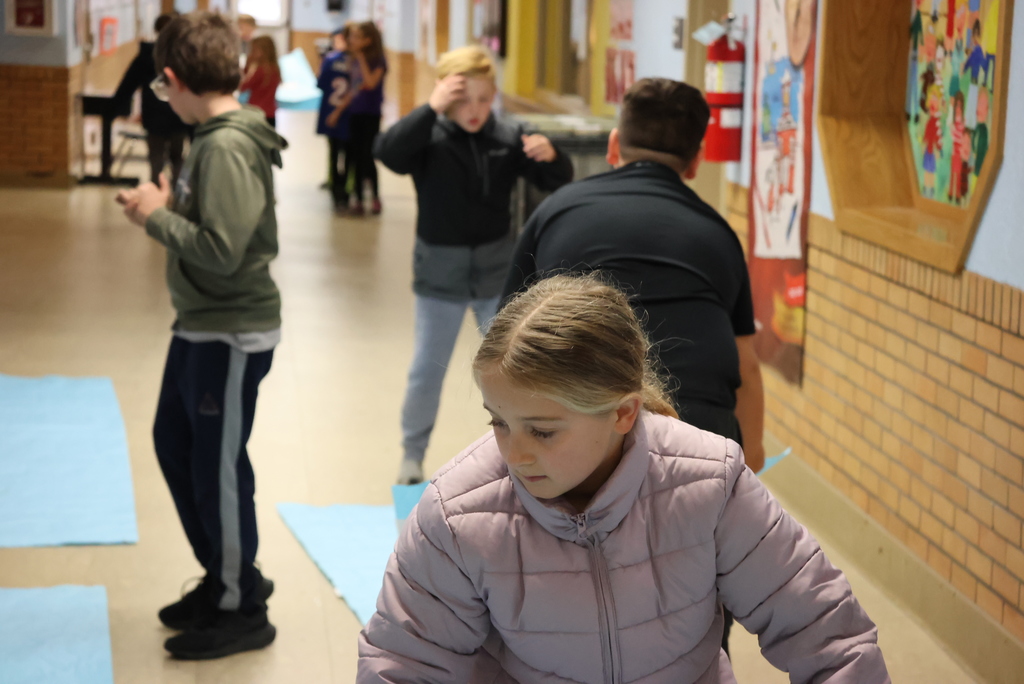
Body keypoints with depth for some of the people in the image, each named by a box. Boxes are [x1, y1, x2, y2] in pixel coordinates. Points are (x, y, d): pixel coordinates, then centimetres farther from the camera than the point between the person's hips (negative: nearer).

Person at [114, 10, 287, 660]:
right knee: (174, 445, 21)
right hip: (201, 327, 10)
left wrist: (157, 215, -15)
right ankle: (226, 577, 35)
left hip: (232, 336, -10)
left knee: (218, 470, 2)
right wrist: (166, 206, 1)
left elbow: (221, 251, -27)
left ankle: (242, 611, 18)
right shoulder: (219, 138, 7)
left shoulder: (227, 148, -22)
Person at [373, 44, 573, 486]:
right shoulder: (429, 137, -12)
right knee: (427, 369, 10)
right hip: (440, 275, -2)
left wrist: (550, 157, -26)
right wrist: (432, 109, -35)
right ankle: (413, 455, 27)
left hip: (498, 272, 2)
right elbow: (388, 152, -31)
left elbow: (558, 183, -3)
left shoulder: (508, 137, -6)